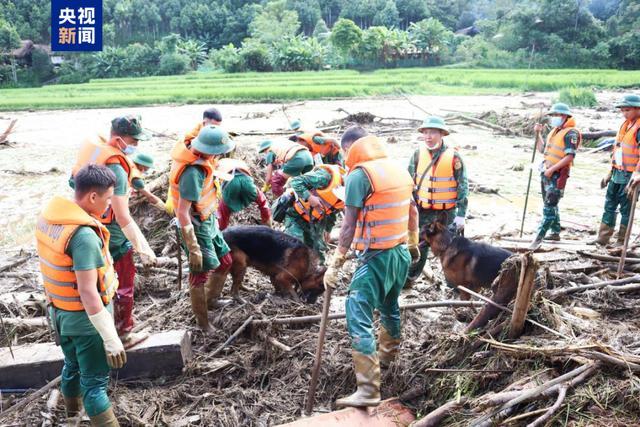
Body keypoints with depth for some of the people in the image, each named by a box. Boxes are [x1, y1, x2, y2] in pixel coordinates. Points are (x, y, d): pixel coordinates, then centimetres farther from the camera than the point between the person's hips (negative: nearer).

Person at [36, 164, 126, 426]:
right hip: (85, 318, -8)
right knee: (95, 381, 4)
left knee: (72, 365, 29)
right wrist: (111, 339, -26)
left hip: (59, 311, 8)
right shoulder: (84, 235, -31)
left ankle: (73, 406, 51)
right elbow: (88, 292, -32)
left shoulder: (48, 215, -5)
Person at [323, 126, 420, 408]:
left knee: (359, 317, -8)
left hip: (376, 257, -8)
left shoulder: (359, 174, -13)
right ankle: (386, 356, 48)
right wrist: (413, 244, 31)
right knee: (389, 307, 27)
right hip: (401, 252, 8)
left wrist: (335, 264, -11)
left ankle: (368, 390, -11)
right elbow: (412, 212, 19)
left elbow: (349, 225, -16)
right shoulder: (398, 168, 9)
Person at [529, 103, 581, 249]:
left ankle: (539, 237, -13)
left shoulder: (570, 133, -13)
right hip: (546, 172, 10)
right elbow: (542, 149, 22)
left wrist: (552, 169, -22)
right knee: (550, 204, 18)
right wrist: (538, 133, 11)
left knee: (549, 206, -10)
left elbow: (569, 156, -21)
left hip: (557, 175, -10)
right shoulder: (554, 131, 15)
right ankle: (555, 232, 30)